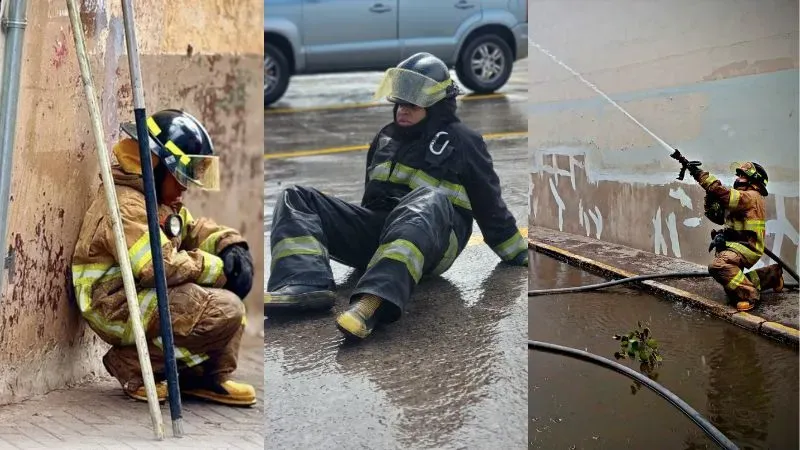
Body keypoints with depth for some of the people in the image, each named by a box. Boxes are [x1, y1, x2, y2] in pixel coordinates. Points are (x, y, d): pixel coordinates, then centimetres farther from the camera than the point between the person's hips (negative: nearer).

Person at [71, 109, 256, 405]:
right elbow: (162, 265, -29)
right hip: (119, 310, -11)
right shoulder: (125, 206, -20)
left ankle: (211, 376, 6)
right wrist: (219, 268, -19)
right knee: (226, 311, -23)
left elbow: (195, 229, 19)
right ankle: (132, 364, -10)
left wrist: (231, 247, -3)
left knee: (233, 287, 6)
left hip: (147, 297, 11)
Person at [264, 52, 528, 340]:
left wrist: (517, 253, 14)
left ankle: (373, 301, -66)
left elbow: (489, 204, 11)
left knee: (429, 199, -42)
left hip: (431, 245, -6)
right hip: (374, 232, 6)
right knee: (295, 200, -9)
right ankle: (307, 284, -38)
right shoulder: (387, 137, 22)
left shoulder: (461, 142, 6)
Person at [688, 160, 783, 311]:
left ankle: (748, 294, -29)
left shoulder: (752, 197, -10)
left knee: (719, 266, -37)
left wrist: (701, 174, -21)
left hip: (745, 247, -11)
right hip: (735, 245, 11)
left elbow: (723, 194, -25)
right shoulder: (740, 198, 21)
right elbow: (718, 216, 15)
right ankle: (772, 275, 26)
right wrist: (710, 197, 0)